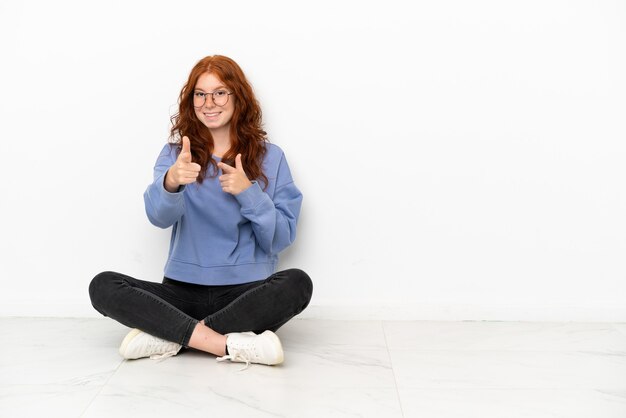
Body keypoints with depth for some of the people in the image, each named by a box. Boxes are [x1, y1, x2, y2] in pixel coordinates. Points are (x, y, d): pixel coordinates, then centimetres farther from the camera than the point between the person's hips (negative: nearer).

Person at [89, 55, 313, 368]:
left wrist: (248, 192, -15)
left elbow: (281, 239, 0)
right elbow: (159, 215, -13)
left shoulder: (270, 158, 3)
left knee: (297, 283, -30)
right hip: (184, 291, 1)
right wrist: (171, 181, -35)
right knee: (103, 286, -20)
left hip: (246, 292, -1)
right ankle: (229, 344, -28)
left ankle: (169, 336, -22)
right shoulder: (175, 152, 6)